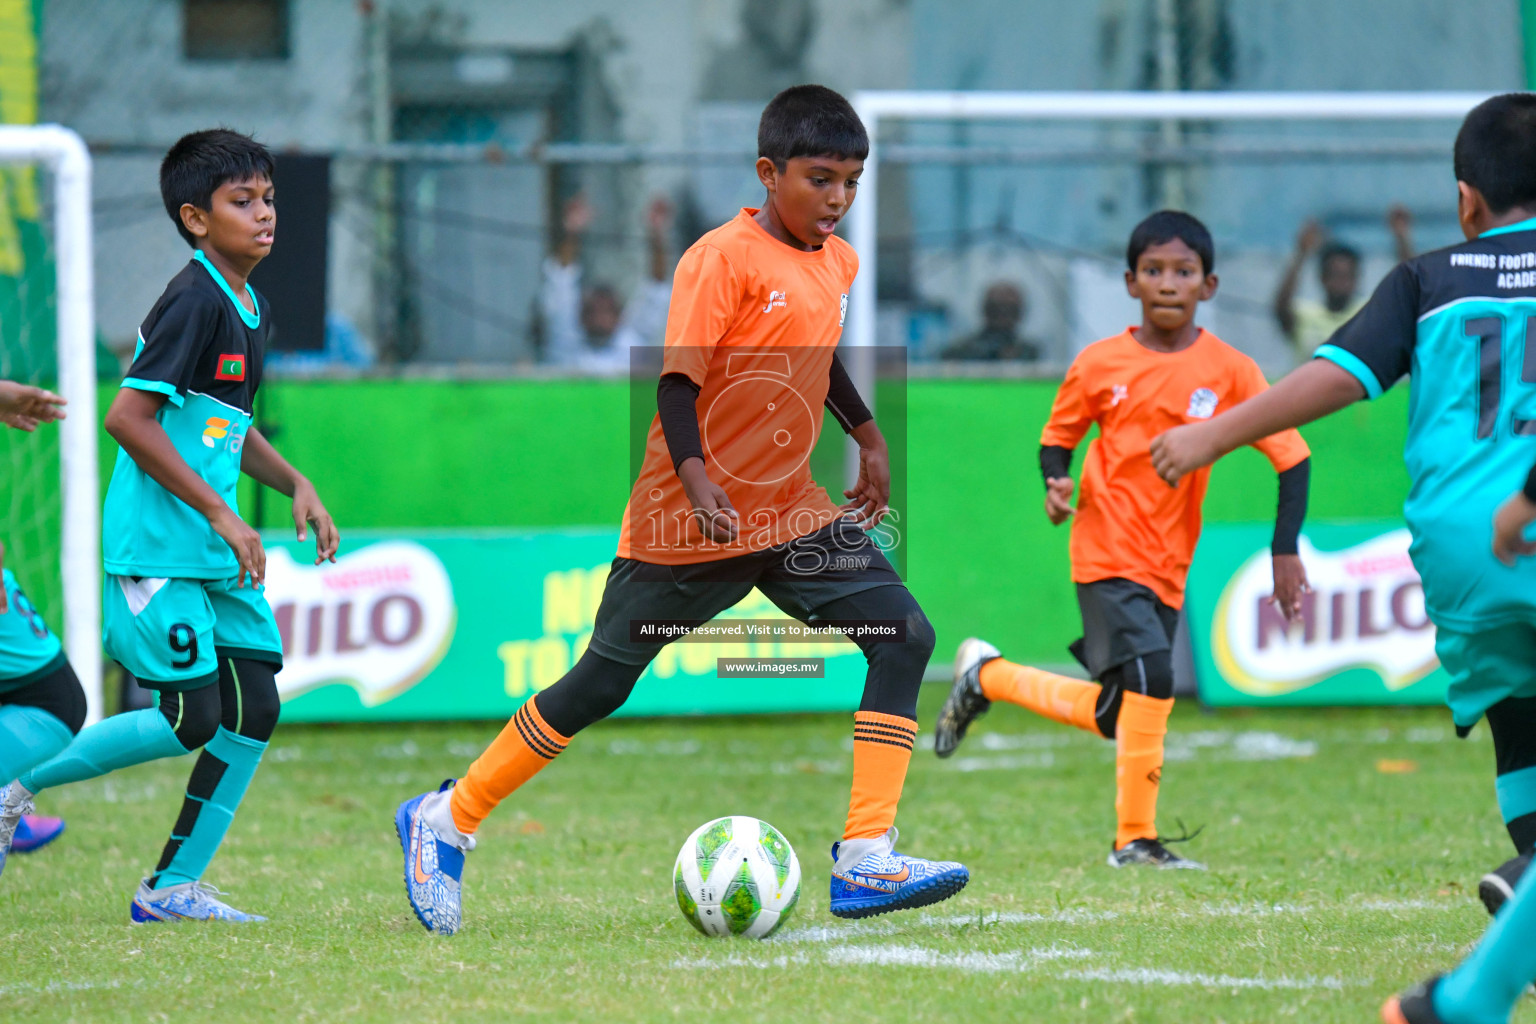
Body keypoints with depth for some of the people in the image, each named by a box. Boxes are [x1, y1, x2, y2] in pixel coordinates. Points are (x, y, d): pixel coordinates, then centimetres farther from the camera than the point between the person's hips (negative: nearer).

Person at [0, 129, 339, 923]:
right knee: (192, 718, -11)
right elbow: (129, 417, -22)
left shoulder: (254, 311, 13)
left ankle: (174, 887, 10)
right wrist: (219, 511, -20)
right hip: (157, 545, -9)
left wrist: (294, 485, 12)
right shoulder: (194, 301, -16)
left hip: (218, 554, 9)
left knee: (254, 710, 3)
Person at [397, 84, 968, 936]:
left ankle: (865, 862, -15)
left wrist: (867, 436, 28)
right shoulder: (724, 258, -16)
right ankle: (444, 820, 19)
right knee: (601, 685, 0)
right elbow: (677, 380, -20)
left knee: (904, 636, -11)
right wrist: (695, 479, -33)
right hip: (687, 522, -7)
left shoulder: (838, 263, 8)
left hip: (790, 514, 7)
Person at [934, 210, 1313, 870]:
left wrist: (1285, 551, -10)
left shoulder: (1230, 372, -5)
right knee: (1150, 677, -23)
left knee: (1114, 717, 10)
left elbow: (1292, 455, -3)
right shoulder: (1100, 364, -3)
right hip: (1106, 552, -3)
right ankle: (1137, 837, -6)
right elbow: (1059, 435, 12)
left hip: (1168, 564, 3)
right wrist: (1055, 483, -10)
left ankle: (986, 676, 32)